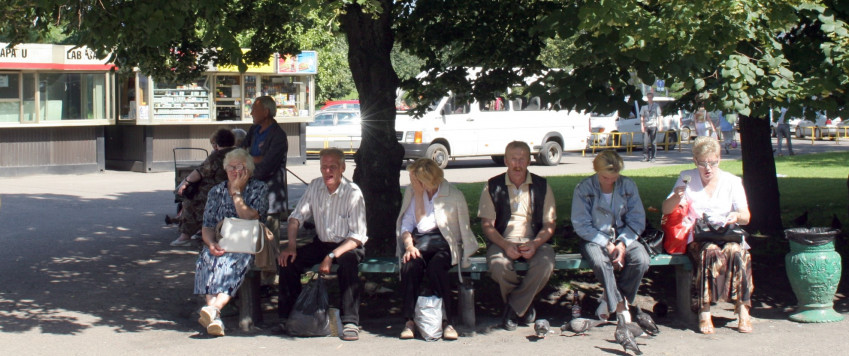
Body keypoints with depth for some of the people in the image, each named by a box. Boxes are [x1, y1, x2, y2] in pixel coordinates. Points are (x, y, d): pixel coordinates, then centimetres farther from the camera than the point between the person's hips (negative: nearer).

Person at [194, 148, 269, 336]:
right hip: (219, 245, 3)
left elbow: (249, 218, -9)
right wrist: (211, 244, -10)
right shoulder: (216, 192, 16)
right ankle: (214, 317, -44)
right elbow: (207, 227, 11)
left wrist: (236, 192, -6)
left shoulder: (259, 189, 7)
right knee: (206, 262, -31)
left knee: (231, 264, -37)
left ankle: (214, 308, -54)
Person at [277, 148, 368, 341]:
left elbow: (358, 236, -19)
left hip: (348, 245, -5)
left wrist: (331, 256, -29)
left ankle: (350, 321, -30)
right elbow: (296, 217, 3)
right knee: (286, 260, -15)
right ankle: (287, 315, 1)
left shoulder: (353, 193, -17)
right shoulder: (315, 186, -2)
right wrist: (291, 246, -12)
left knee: (347, 260, -37)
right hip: (321, 243, 5)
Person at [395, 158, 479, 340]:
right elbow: (406, 224, 10)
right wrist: (409, 245, -6)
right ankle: (409, 320, -24)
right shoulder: (411, 192, 13)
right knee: (410, 264, -32)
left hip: (445, 242, -3)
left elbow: (464, 229, 2)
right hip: (419, 241, 3)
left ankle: (448, 320, -25)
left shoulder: (454, 195, 1)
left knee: (435, 266, -35)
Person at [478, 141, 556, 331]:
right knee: (498, 265, -35)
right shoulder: (493, 186, 3)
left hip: (533, 242, 1)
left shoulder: (541, 185, 6)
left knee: (545, 263, -33)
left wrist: (534, 244, -15)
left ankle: (513, 308, -9)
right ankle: (525, 304, -3)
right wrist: (506, 245, -18)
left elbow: (549, 225, 5)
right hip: (502, 241, -1)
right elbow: (486, 225, 0)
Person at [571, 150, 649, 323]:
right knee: (599, 261, -36)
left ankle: (610, 298, -5)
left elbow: (637, 220, -1)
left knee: (641, 260, -27)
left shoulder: (628, 186, 0)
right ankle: (619, 303, -12)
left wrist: (622, 243, -17)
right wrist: (606, 244, -18)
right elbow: (581, 225, -10)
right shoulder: (583, 189, -8)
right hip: (594, 238, -3)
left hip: (623, 237, 3)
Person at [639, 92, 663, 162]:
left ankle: (652, 157, 3)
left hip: (653, 126, -1)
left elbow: (659, 116, 8)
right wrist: (642, 126, -1)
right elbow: (642, 117, 9)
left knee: (653, 142, -2)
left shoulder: (656, 106, 8)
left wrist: (660, 125, -1)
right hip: (646, 126, 1)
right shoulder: (644, 106, 10)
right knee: (645, 142, -5)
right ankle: (645, 157, 0)